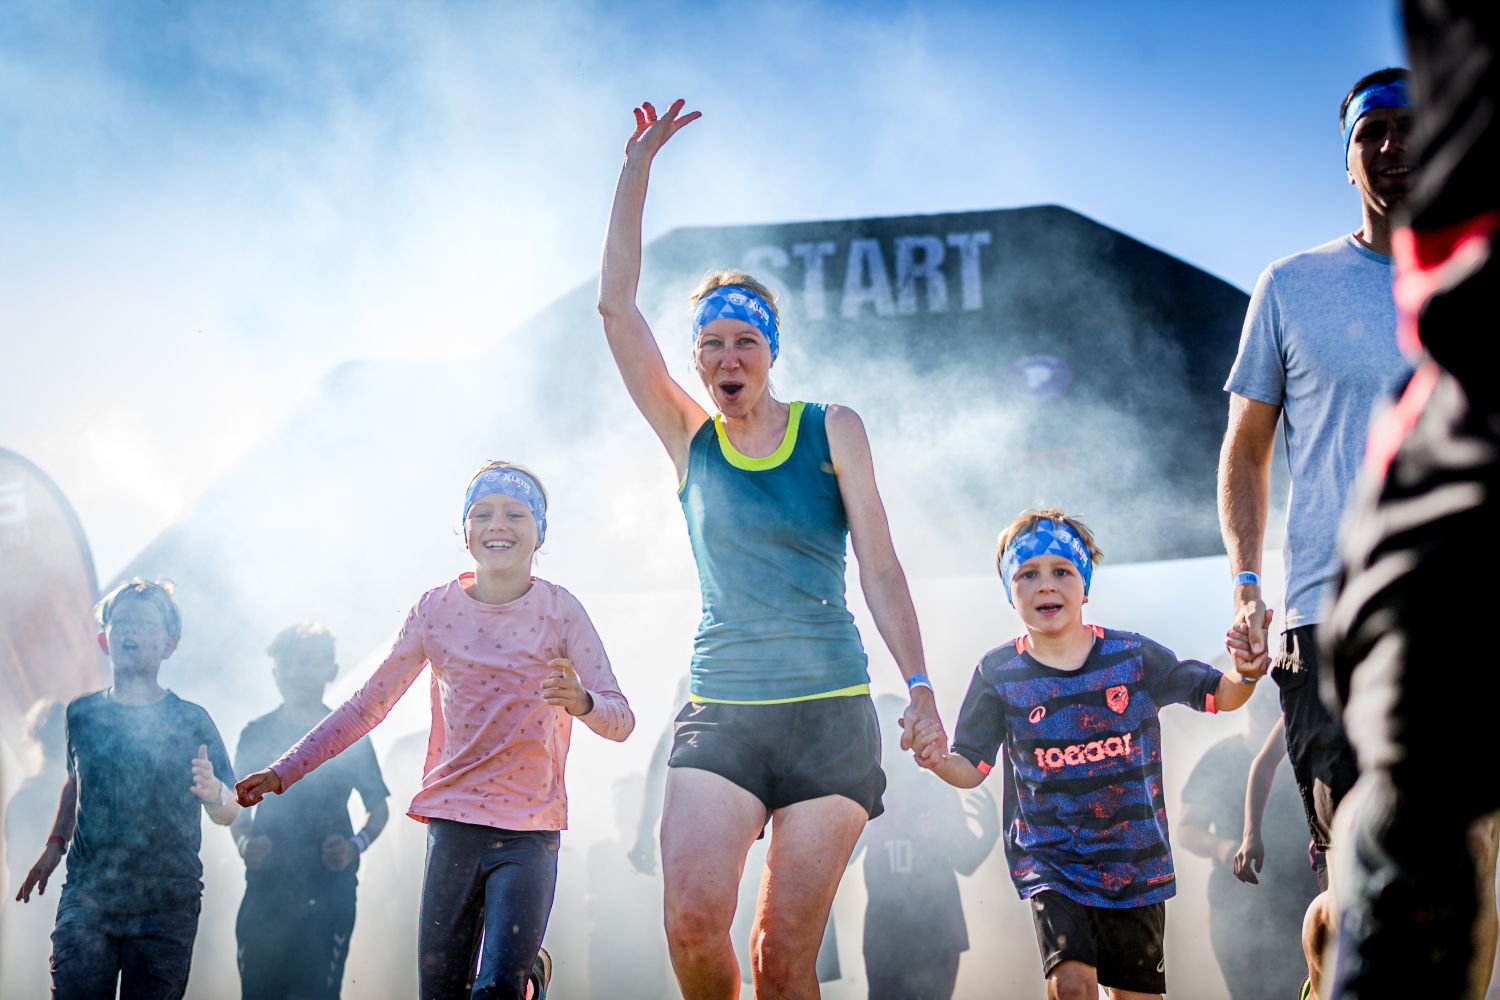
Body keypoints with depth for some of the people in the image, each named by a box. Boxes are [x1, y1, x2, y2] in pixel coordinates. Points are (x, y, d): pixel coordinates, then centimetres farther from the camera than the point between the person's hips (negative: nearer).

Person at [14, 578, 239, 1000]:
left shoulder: (191, 721, 1)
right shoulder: (82, 713, 9)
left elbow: (228, 814, -1)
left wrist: (213, 794, -22)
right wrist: (56, 844, 17)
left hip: (167, 907, -2)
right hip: (85, 901, 2)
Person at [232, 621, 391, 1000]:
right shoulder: (256, 735, 9)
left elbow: (379, 809, 11)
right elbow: (238, 808, 15)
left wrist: (356, 845, -8)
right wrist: (243, 843, -7)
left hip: (328, 889, -1)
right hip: (266, 889, 1)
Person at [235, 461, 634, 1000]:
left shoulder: (559, 609, -2)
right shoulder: (436, 609, 3)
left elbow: (620, 720, -6)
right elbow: (365, 707, 8)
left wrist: (580, 699, -28)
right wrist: (282, 773, 2)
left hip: (529, 831, -2)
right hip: (453, 824, 2)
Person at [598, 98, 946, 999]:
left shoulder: (832, 431, 7)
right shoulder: (691, 441, 10)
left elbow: (880, 567, 3)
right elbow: (616, 305, 4)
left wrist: (920, 688, -7)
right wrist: (638, 169, 0)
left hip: (830, 714, -1)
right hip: (719, 713, 1)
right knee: (693, 924, -19)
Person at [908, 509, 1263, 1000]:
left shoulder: (1132, 655, -3)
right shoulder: (999, 672, -4)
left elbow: (1220, 696, 3)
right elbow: (971, 767, -2)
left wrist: (1246, 673, -20)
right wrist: (937, 758, -25)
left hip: (1134, 855, 2)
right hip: (1049, 858, -1)